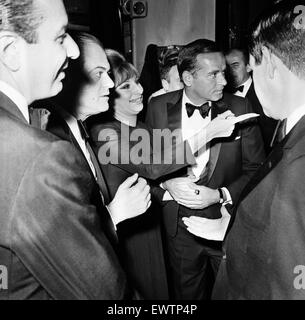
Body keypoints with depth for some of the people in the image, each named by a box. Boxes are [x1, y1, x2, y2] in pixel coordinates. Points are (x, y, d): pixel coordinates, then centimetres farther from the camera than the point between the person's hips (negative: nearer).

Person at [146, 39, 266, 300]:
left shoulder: (240, 108, -8)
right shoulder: (159, 107, -5)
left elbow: (256, 168, -4)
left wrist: (220, 195, -18)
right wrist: (167, 183, -16)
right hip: (179, 224, 1)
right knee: (186, 293, 22)